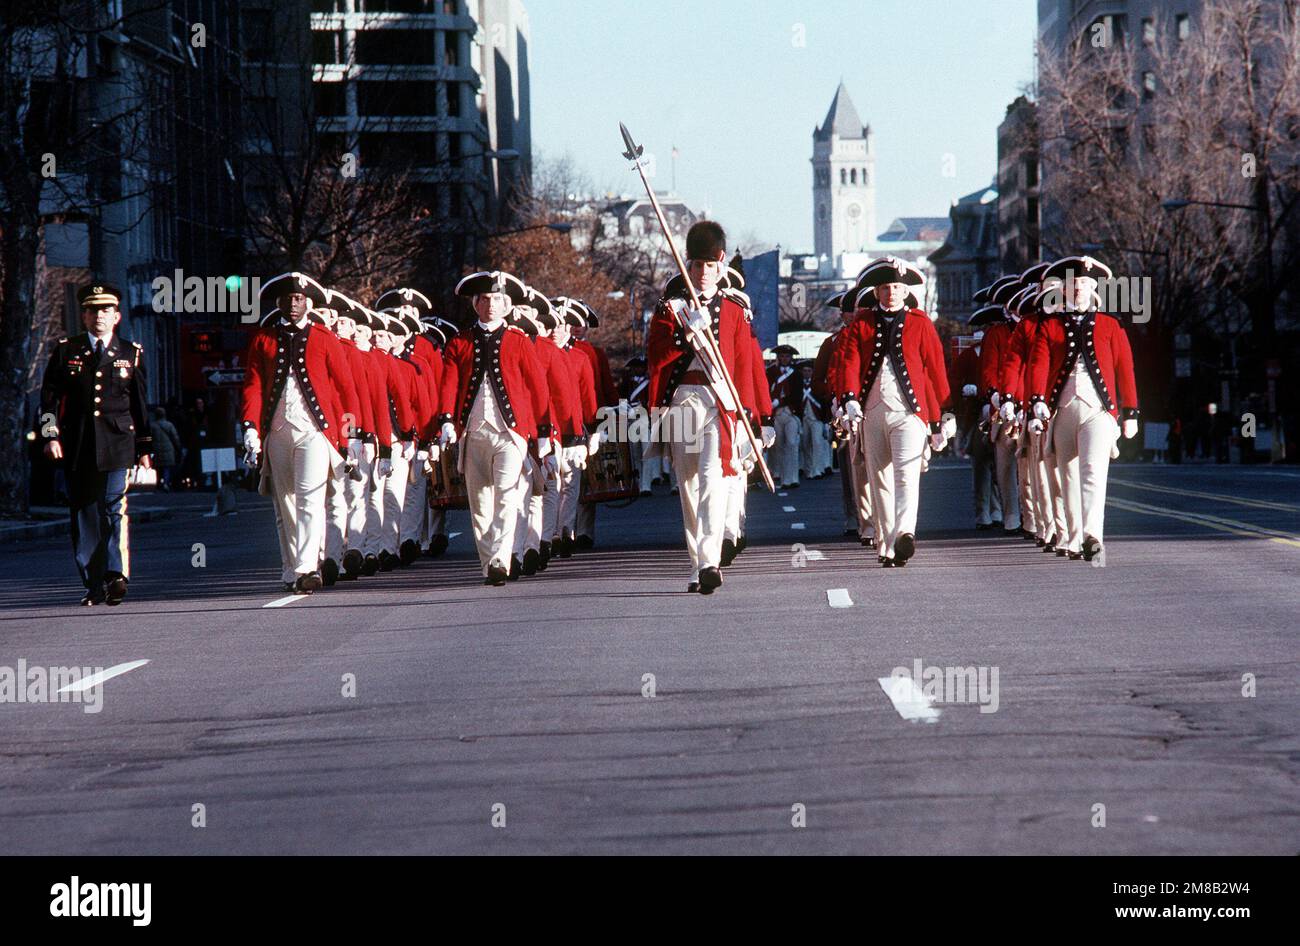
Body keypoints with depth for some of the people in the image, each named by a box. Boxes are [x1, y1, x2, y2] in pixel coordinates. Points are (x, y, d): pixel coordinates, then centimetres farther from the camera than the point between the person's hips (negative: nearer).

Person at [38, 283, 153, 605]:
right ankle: (93, 584, 8)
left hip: (117, 445, -1)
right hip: (77, 446, 1)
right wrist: (50, 435, -5)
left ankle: (117, 574, -19)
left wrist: (144, 449, 13)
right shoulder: (66, 351, 8)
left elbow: (140, 405, 13)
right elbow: (49, 397, 7)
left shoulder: (131, 354, 10)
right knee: (83, 514, 3)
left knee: (115, 507, -14)